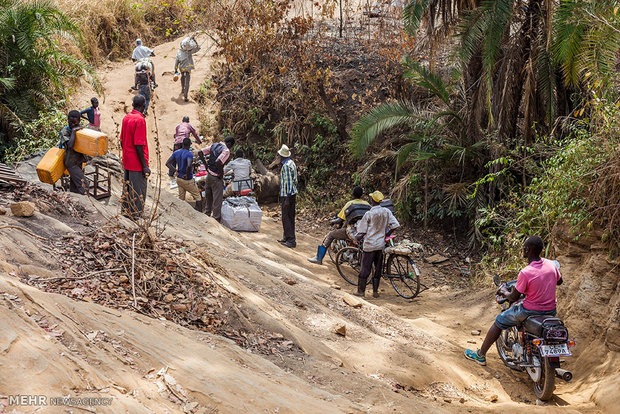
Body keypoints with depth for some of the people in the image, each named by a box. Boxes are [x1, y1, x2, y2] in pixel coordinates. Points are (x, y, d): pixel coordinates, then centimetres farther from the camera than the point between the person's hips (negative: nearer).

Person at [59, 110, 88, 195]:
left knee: (74, 185, 14)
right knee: (83, 184, -16)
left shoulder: (79, 129, 5)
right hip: (71, 163, -7)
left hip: (78, 161, 7)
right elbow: (70, 146, -32)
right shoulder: (65, 131, -15)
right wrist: (73, 131, -26)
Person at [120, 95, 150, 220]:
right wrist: (145, 166, -18)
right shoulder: (140, 120, -19)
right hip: (137, 163, -9)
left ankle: (125, 212, 28)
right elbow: (138, 145, -22)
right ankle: (135, 217, 4)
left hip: (127, 161, 9)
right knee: (138, 193, 0)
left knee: (127, 188, 18)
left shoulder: (126, 118, 7)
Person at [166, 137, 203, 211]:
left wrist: (176, 171, 3)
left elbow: (167, 163, 3)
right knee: (198, 197, 6)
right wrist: (187, 175, -20)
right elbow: (189, 166, -36)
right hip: (188, 180, -7)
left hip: (179, 179, 7)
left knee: (181, 199, 14)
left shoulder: (176, 152, 1)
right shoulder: (189, 154, -20)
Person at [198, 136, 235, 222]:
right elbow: (218, 163, -31)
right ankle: (216, 220, 8)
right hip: (216, 178, -8)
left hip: (209, 175, 8)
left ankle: (207, 215, 34)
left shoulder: (214, 145, 6)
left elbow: (200, 153, 4)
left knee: (208, 198, 22)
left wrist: (206, 164, 8)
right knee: (217, 201, 2)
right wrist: (221, 174, -16)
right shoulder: (226, 150, -17)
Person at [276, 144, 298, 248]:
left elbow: (288, 182, -21)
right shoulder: (291, 163, 12)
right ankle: (287, 237, 25)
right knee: (290, 216, 15)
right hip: (293, 193, 10)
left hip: (287, 194, -10)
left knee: (286, 217, -6)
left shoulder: (286, 166, -18)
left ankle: (291, 241, -7)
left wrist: (287, 198, -20)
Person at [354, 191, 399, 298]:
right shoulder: (387, 212, -2)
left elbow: (362, 232, -9)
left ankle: (361, 291, 12)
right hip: (381, 244, 4)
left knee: (365, 268, 5)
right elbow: (394, 225, -2)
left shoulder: (369, 214, -12)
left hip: (369, 244, -4)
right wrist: (386, 235, 12)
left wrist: (358, 238, 10)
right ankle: (375, 291, 17)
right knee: (378, 268, 12)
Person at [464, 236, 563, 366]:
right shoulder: (551, 264, -6)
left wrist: (504, 292, 9)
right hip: (551, 311, 6)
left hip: (530, 311, -6)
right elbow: (559, 281, 16)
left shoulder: (525, 273, -24)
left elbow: (513, 297, -13)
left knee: (499, 321, 14)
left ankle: (480, 355, 23)